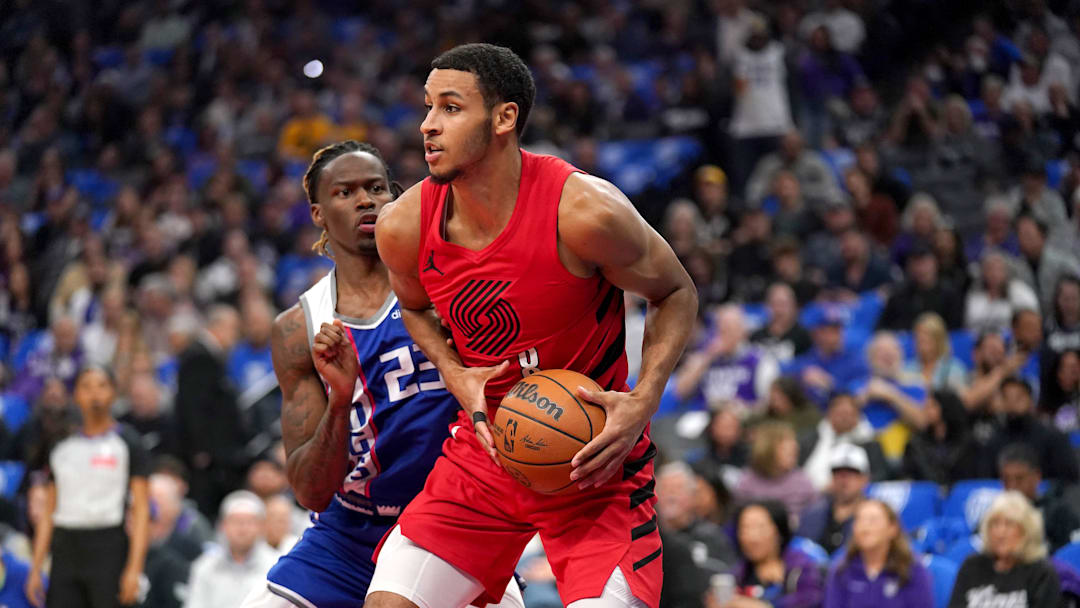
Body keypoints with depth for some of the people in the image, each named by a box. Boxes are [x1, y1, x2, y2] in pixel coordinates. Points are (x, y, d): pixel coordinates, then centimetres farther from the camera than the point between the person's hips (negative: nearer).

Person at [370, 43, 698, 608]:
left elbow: (676, 294, -6)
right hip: (484, 448, 4)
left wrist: (643, 402, -21)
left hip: (593, 460, -4)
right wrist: (455, 374, -6)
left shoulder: (585, 212, -23)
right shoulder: (404, 227, -10)